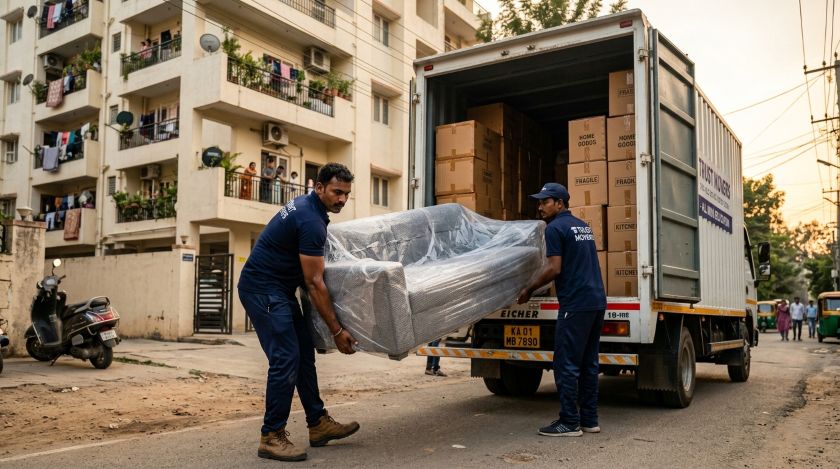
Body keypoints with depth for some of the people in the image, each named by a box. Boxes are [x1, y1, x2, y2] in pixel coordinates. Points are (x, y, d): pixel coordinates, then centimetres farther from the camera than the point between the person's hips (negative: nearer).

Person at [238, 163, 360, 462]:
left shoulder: (306, 206, 9)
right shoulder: (311, 221, -21)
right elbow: (314, 283, -22)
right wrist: (337, 330, -19)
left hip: (279, 289, 10)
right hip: (263, 290, -10)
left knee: (304, 353, 10)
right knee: (286, 358, -13)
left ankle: (318, 424, 17)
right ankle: (272, 437, -3)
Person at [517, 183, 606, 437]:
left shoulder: (555, 228, -7)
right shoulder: (583, 226, 19)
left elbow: (554, 269, -14)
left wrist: (529, 290, -3)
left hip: (575, 304, -9)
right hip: (597, 301, 9)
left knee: (567, 365, -4)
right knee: (588, 363, 13)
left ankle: (569, 423, 0)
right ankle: (589, 420, 18)